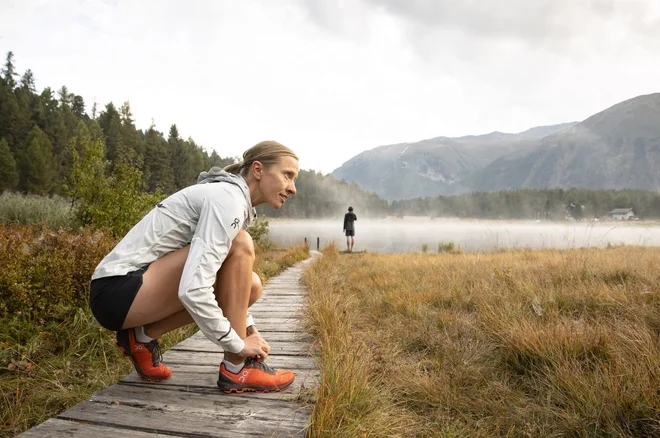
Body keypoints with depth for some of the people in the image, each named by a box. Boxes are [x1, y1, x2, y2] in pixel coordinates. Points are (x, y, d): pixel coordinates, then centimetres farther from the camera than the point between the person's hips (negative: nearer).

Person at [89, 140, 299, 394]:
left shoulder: (228, 197, 11)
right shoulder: (228, 200, -19)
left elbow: (232, 281, 20)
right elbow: (193, 290, -28)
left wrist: (248, 328, 9)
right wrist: (238, 344, -16)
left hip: (138, 287, 9)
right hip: (117, 292, -9)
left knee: (250, 286, 6)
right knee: (240, 246, -20)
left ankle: (143, 336, 8)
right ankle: (237, 369, -10)